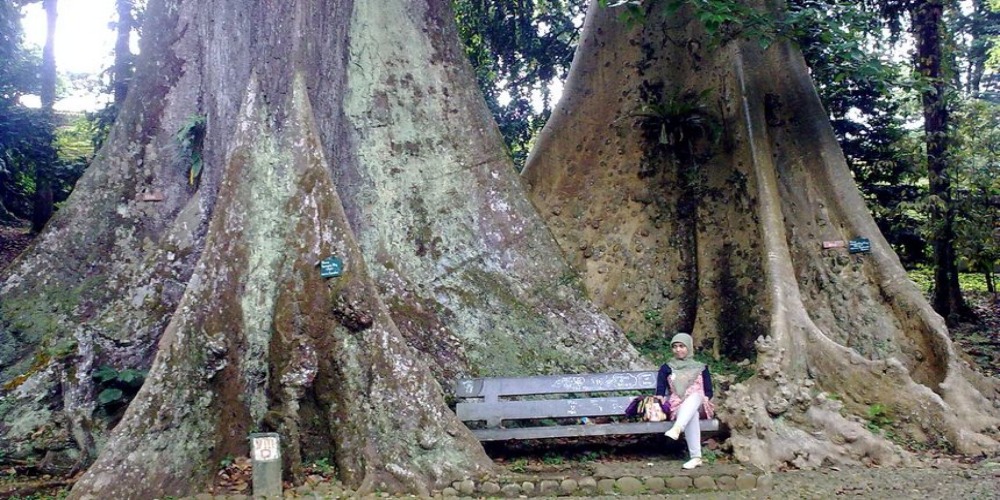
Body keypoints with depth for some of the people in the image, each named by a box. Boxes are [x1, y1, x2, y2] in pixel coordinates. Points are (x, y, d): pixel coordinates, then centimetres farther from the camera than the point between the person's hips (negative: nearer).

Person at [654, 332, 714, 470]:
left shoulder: (701, 368, 17)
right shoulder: (666, 368, 16)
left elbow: (708, 391, 10)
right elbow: (660, 389, 5)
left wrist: (704, 399, -13)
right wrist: (660, 400, -17)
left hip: (697, 403, 1)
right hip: (677, 406, 0)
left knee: (695, 396, -37)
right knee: (692, 414, -37)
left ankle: (677, 429, -63)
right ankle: (696, 457, -50)